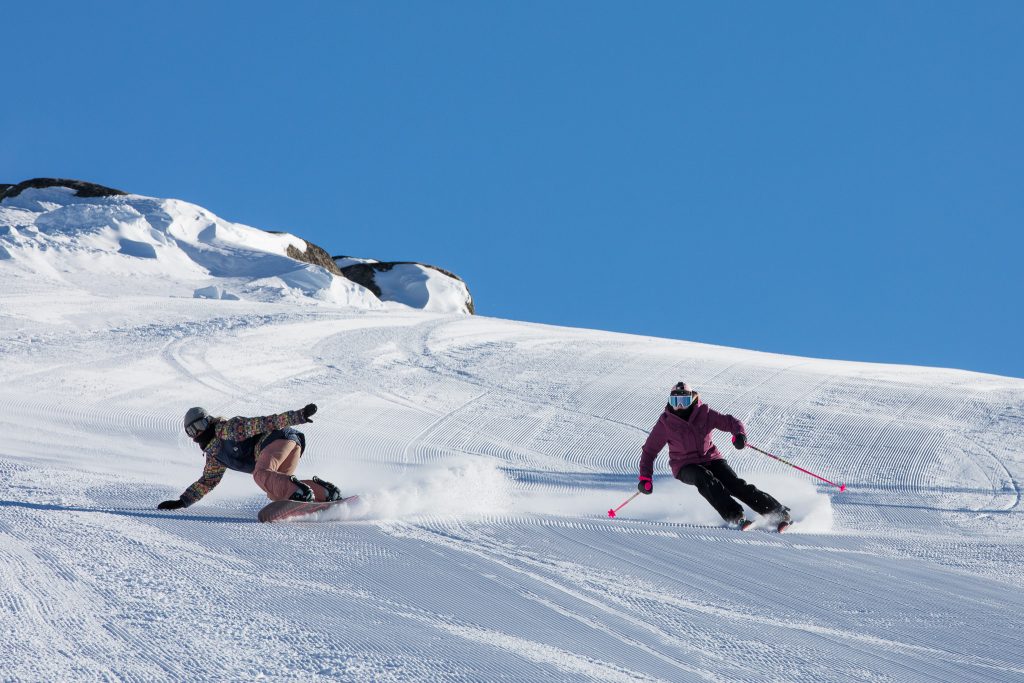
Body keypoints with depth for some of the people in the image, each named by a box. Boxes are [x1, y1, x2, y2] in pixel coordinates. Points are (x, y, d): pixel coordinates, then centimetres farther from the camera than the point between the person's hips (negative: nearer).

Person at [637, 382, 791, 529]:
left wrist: (739, 434, -27)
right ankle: (735, 517, -42)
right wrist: (645, 478, -7)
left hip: (711, 458, 1)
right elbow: (650, 451, 2)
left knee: (735, 484, -19)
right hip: (685, 467, -1)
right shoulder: (665, 423, -5)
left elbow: (730, 422, -3)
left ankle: (779, 512, -18)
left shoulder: (704, 414, -4)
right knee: (704, 478, -34)